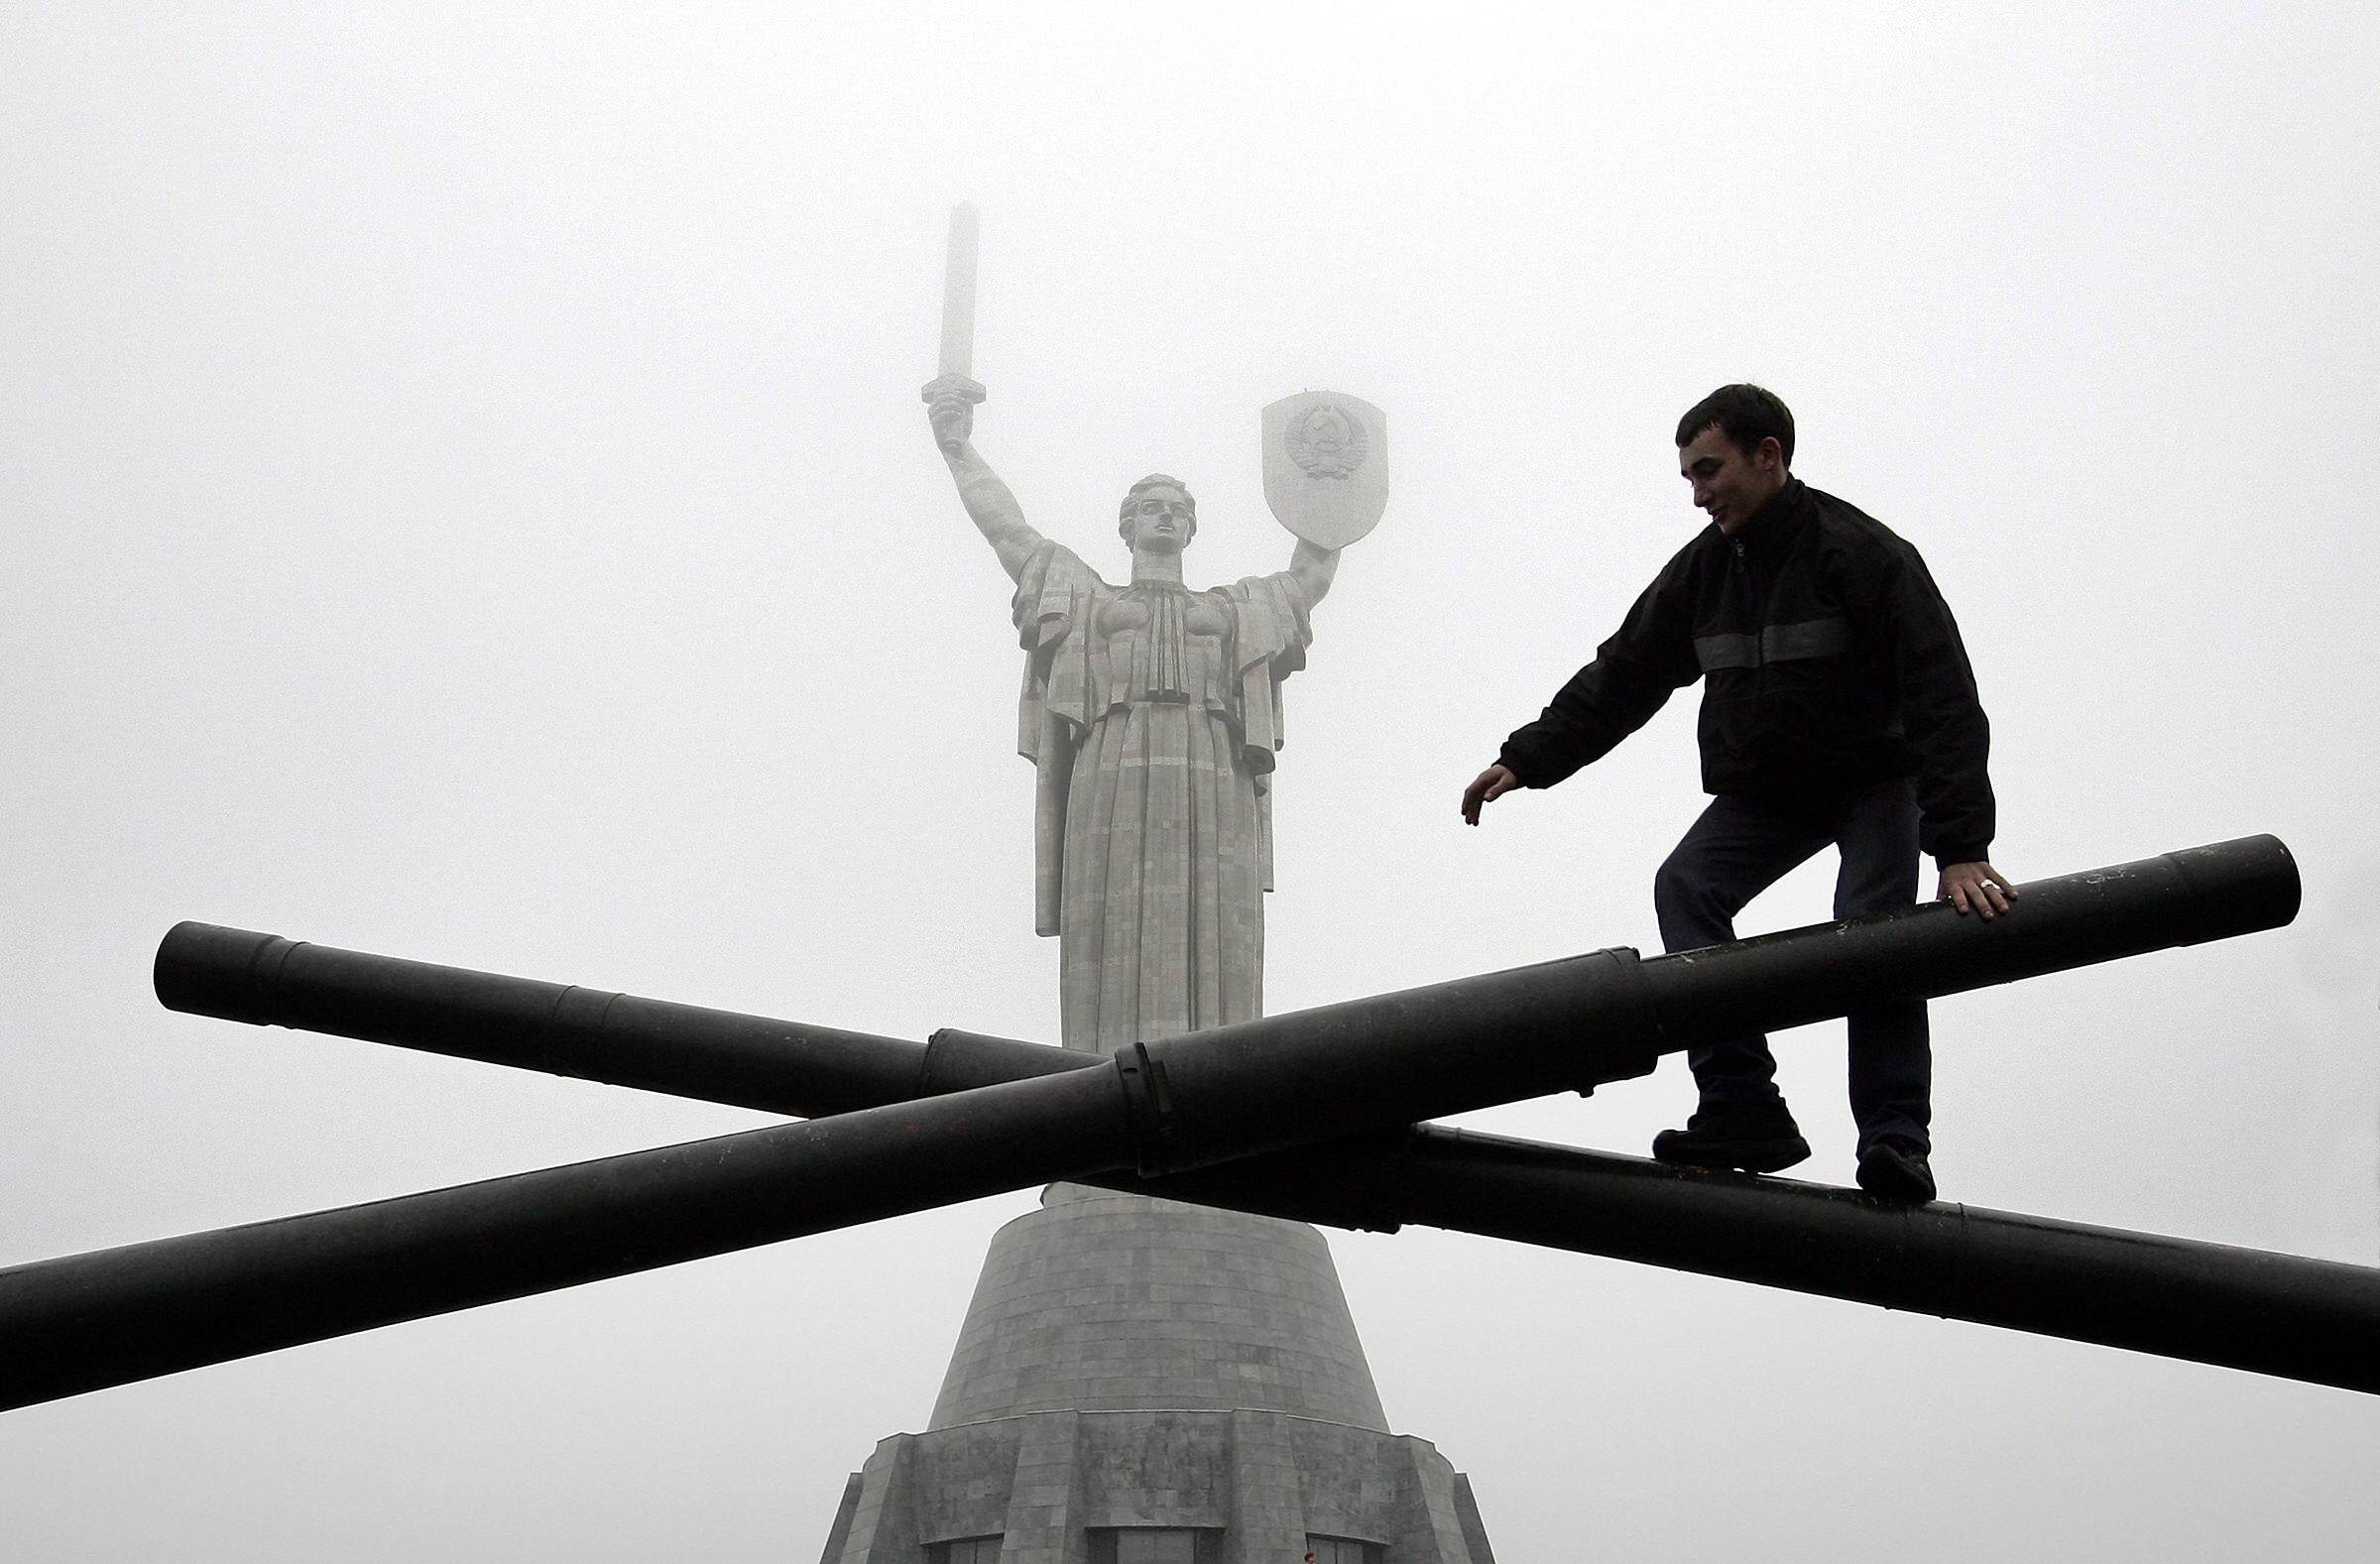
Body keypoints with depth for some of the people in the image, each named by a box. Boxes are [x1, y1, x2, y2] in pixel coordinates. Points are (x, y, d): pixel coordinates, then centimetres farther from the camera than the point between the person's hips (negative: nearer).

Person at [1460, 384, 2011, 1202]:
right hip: (1761, 791, 5)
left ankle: (1895, 1141, -23)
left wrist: (1960, 849, -33)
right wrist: (1526, 759, -2)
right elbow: (1622, 674, 7)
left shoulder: (1864, 554, -20)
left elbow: (1944, 702, -25)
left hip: (1879, 776, -5)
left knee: (1872, 920, -27)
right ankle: (1742, 1113, -24)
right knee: (1685, 888, -18)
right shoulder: (1702, 569, -1)